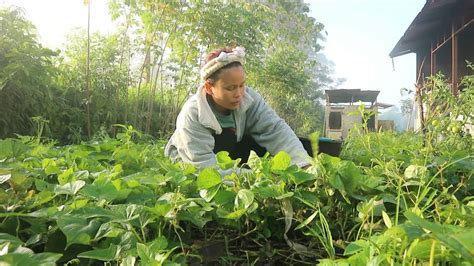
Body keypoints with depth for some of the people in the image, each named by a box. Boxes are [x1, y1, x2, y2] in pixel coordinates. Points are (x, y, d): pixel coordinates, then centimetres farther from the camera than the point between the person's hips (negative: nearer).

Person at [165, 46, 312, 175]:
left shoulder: (249, 98, -21)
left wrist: (304, 164, -44)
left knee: (259, 141, -19)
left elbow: (276, 129, -29)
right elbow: (204, 164, -39)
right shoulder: (192, 115, -33)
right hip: (189, 168, -3)